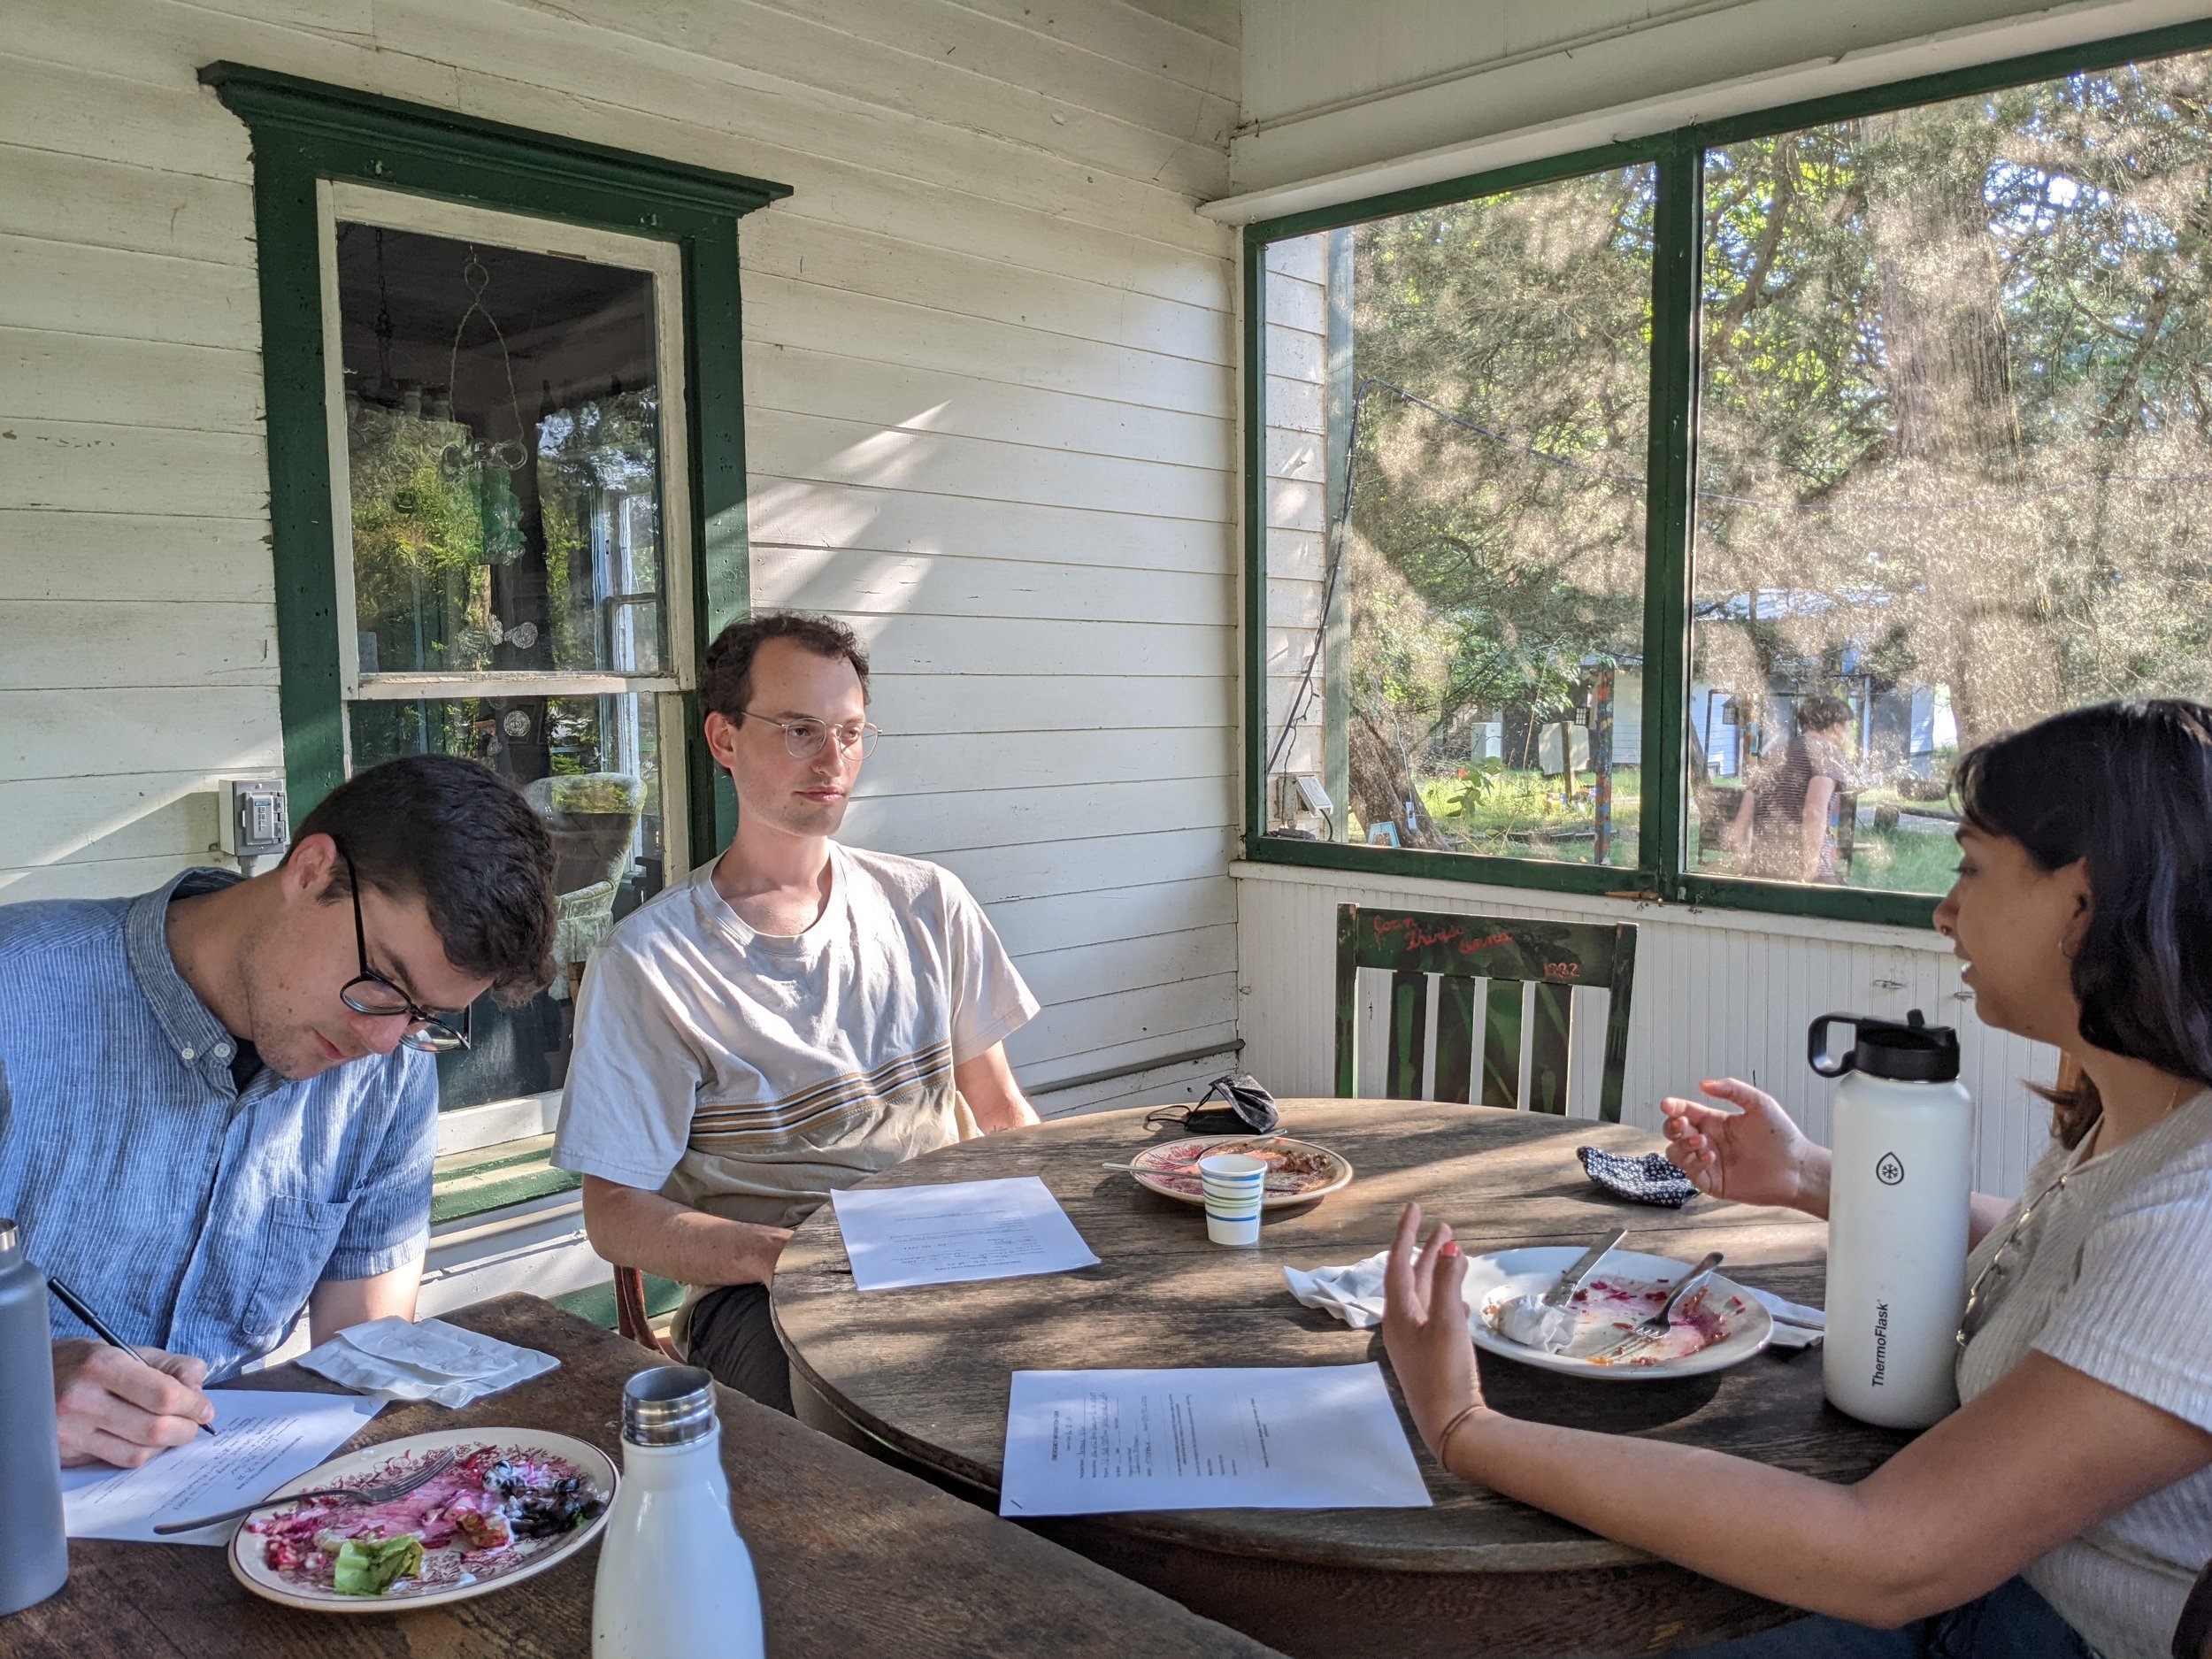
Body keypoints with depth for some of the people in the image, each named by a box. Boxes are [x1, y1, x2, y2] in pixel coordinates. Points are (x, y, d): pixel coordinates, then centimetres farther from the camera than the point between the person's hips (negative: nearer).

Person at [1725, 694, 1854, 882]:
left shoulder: (1775, 756, 21)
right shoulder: (1827, 750, 4)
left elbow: (1738, 831, 15)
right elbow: (1815, 811, -14)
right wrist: (1809, 873, -17)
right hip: (1802, 872, -6)